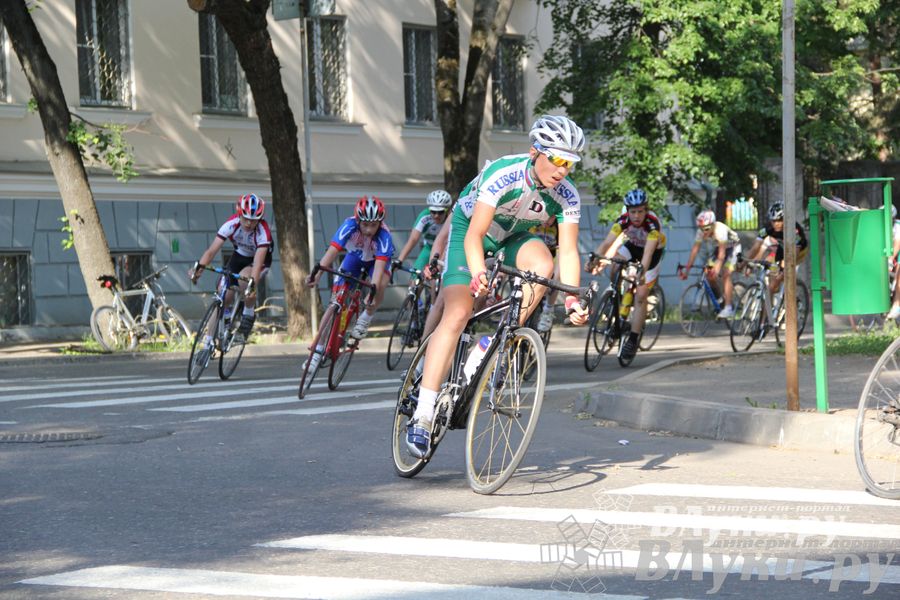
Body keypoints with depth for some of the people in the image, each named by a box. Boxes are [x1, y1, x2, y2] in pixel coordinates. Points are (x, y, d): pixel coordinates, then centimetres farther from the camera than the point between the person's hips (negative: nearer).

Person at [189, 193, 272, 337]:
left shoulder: (263, 231, -35)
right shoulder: (231, 224, -28)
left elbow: (258, 261, -44)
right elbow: (212, 250, -34)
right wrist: (199, 268, -51)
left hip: (260, 259, -4)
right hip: (239, 256, 4)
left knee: (244, 279, -35)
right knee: (223, 298, -8)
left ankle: (249, 314, -9)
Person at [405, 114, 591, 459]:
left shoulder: (567, 196, -21)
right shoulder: (503, 174, -34)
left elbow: (568, 251, -21)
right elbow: (474, 235, -36)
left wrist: (573, 301, -35)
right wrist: (478, 273, -54)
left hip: (513, 237, 4)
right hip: (469, 229, -4)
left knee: (543, 265, -30)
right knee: (457, 314, -20)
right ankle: (423, 415, -22)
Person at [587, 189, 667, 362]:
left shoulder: (653, 223, -36)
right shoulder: (623, 221, -25)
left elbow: (648, 252, -46)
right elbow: (606, 243, -33)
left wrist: (642, 272, -63)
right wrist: (594, 260, -50)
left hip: (654, 252, -4)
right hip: (633, 247, 4)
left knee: (641, 296, -12)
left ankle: (633, 340, -6)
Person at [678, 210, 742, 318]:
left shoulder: (720, 229, -37)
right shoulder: (701, 232, -21)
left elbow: (722, 253, -41)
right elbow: (695, 249, -19)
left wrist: (717, 268, -52)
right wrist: (686, 269, -25)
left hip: (733, 247, -6)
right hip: (719, 247, 6)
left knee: (726, 274, -21)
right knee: (709, 274, -8)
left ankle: (729, 308, -22)